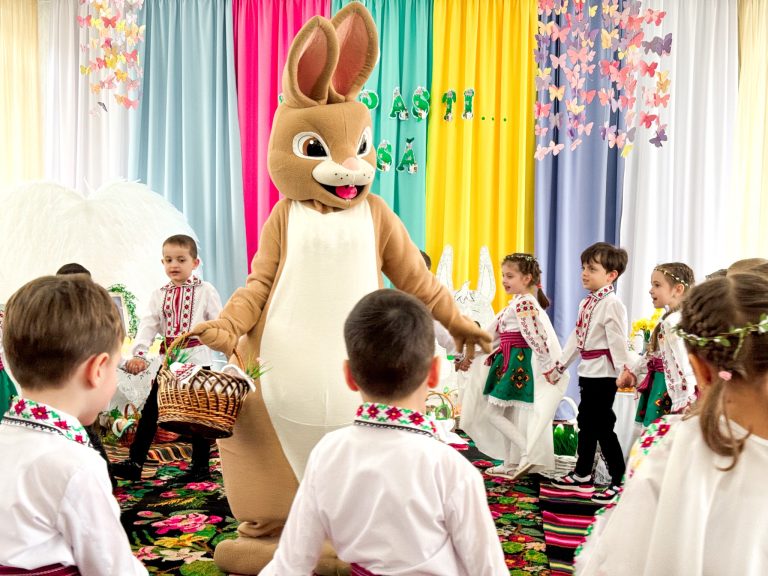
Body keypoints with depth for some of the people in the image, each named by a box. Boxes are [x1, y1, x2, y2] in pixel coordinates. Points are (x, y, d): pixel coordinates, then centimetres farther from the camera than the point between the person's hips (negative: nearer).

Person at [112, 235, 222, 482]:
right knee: (150, 409, 1)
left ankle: (201, 465, 17)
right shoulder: (159, 295, 9)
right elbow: (148, 325, -1)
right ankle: (135, 463, 6)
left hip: (197, 359, -3)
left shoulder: (205, 290, -1)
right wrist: (139, 354, -15)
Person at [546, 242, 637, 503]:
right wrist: (559, 367, 22)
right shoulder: (586, 303, 13)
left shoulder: (611, 304, -15)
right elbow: (576, 337, 19)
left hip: (603, 374, -9)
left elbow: (618, 342, -22)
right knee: (586, 423, 16)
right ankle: (582, 475, 28)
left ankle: (619, 481, 7)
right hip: (588, 372, 9)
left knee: (602, 426, -4)